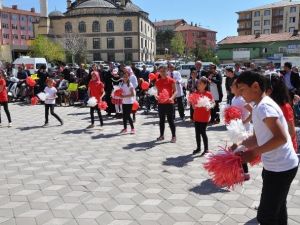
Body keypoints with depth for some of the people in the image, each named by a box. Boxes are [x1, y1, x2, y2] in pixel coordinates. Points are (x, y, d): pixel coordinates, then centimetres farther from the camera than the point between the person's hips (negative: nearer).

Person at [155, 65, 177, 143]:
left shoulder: (171, 80, -5)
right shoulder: (158, 82, 7)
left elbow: (175, 91, -7)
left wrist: (172, 98, -25)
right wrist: (156, 96, -7)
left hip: (169, 103, -4)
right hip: (161, 103, 5)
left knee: (170, 120, -2)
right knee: (161, 120, 12)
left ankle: (174, 136, 7)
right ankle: (162, 135, 24)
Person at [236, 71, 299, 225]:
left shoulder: (264, 106, -21)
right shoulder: (259, 107, 10)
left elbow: (281, 138, -28)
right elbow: (258, 138, 15)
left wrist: (254, 153, -24)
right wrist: (239, 146, 2)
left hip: (280, 168, -11)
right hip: (278, 166, 11)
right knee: (277, 210, 25)